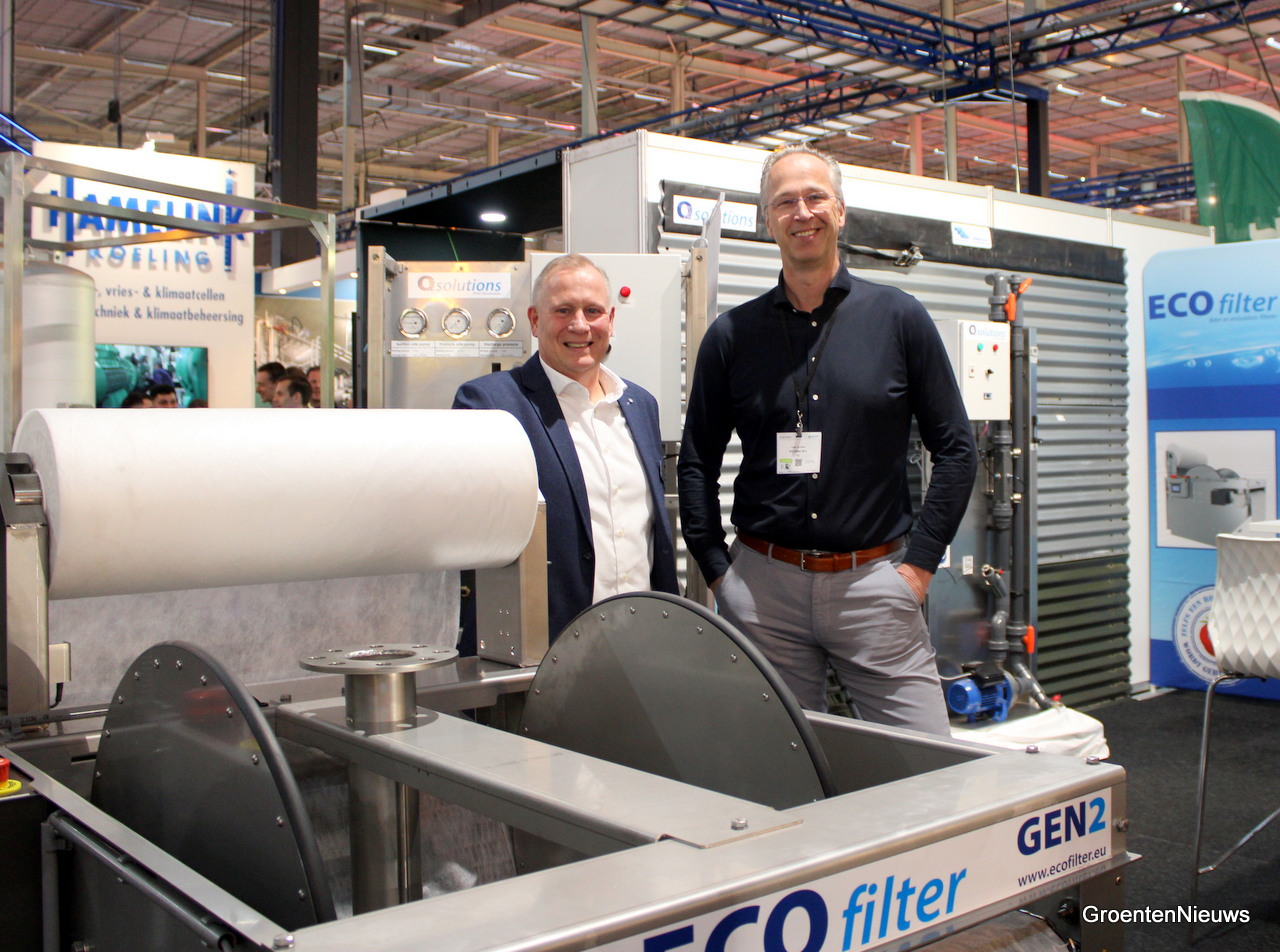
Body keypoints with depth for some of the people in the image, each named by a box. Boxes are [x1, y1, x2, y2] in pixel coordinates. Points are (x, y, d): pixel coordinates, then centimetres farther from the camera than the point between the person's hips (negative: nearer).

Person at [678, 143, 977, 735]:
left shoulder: (899, 319, 4)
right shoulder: (732, 335, 6)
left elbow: (955, 448, 6)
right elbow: (696, 462, 11)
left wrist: (920, 561, -1)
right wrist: (717, 571, 3)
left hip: (873, 578, -1)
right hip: (763, 582, 1)